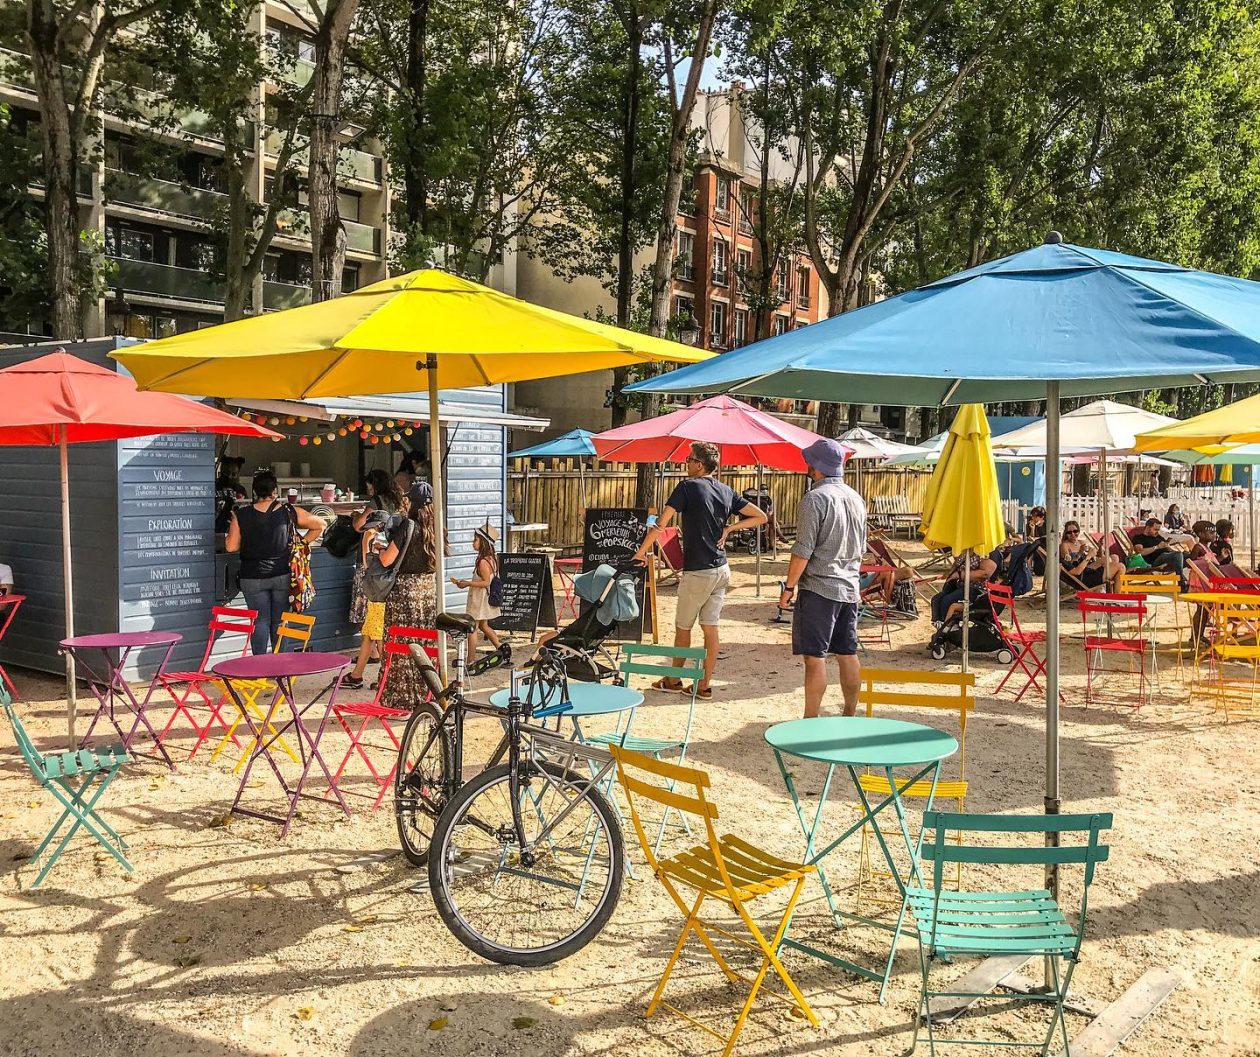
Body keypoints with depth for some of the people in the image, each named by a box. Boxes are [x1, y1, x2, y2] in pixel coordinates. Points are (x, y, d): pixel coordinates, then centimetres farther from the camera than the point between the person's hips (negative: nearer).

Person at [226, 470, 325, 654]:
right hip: (283, 575, 1)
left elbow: (231, 547, -5)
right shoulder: (290, 512, -4)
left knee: (259, 621, 6)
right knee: (280, 622, 9)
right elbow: (320, 525, 4)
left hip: (253, 578, -1)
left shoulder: (241, 516, -7)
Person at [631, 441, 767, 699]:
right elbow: (760, 517, 9)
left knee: (683, 628, 9)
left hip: (697, 572, -6)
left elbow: (661, 524, -16)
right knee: (710, 628, 9)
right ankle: (705, 685, 13)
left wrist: (641, 552, -7)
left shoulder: (688, 487, -12)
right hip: (721, 570, 6)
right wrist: (729, 528, 7)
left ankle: (673, 681, 22)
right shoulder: (727, 491, 7)